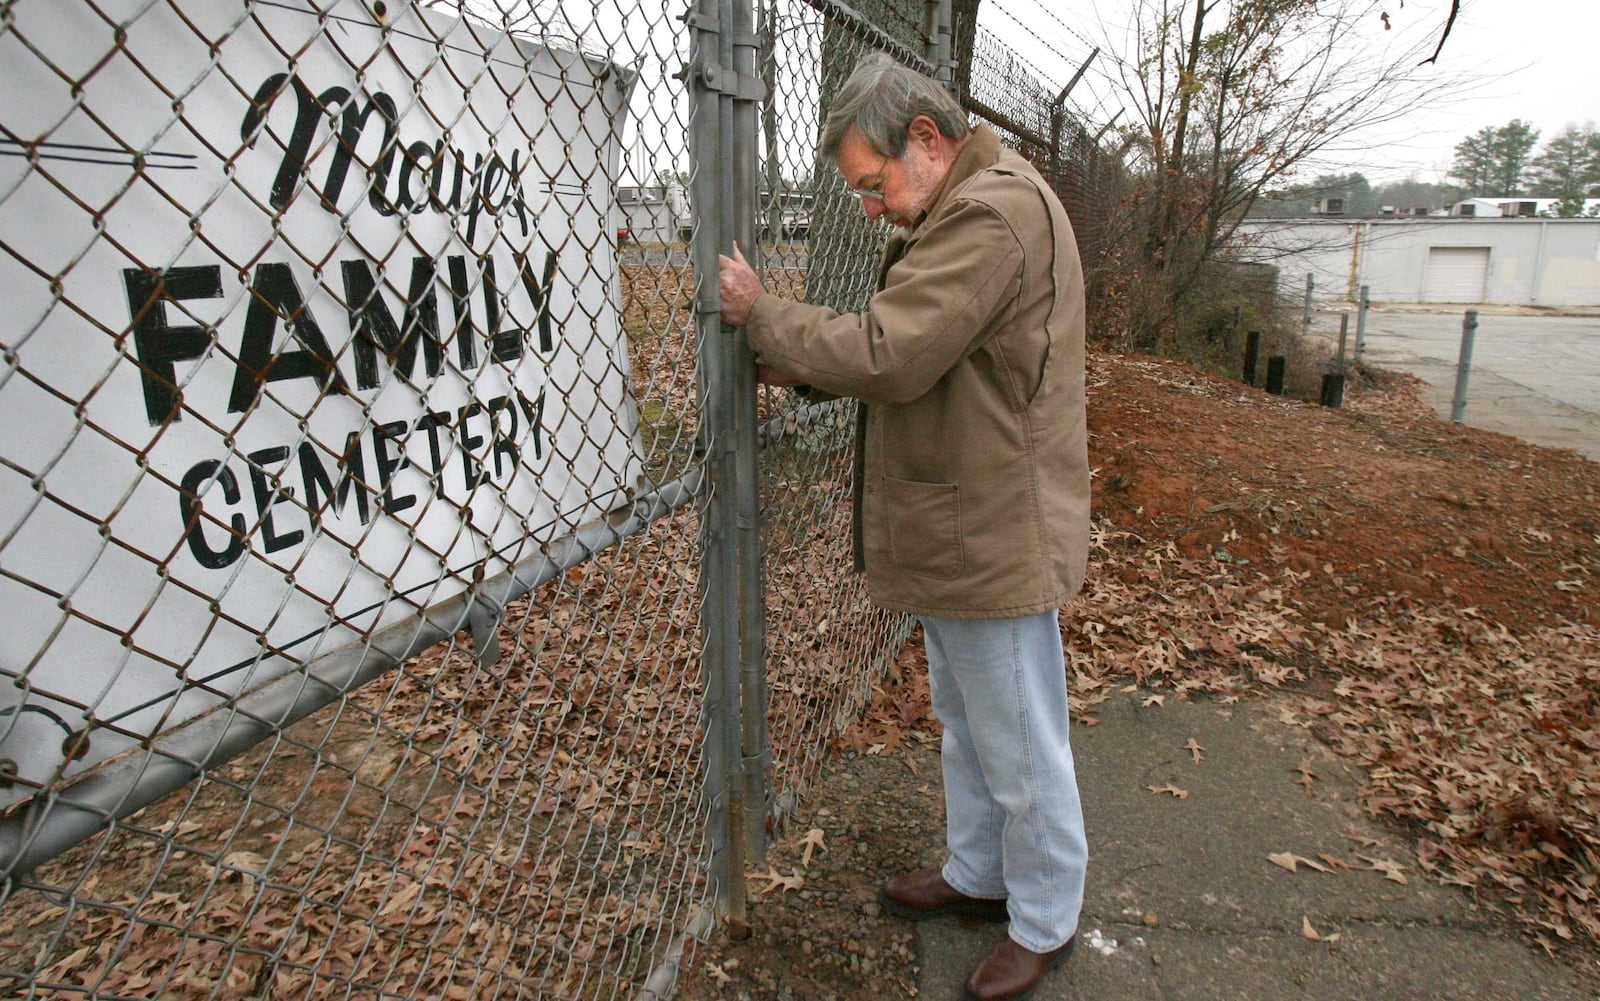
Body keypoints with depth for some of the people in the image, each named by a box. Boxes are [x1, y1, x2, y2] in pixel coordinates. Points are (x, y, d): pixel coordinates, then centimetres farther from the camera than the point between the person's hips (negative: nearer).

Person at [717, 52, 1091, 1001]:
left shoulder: (994, 213, -21)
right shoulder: (968, 210, 14)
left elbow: (886, 353, -28)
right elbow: (915, 362, 14)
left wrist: (762, 312, -14)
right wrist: (801, 367, 1)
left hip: (996, 538, -11)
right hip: (958, 530, 11)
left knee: (1020, 747, 8)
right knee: (967, 724, 24)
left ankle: (1045, 922, 29)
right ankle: (977, 875, 43)